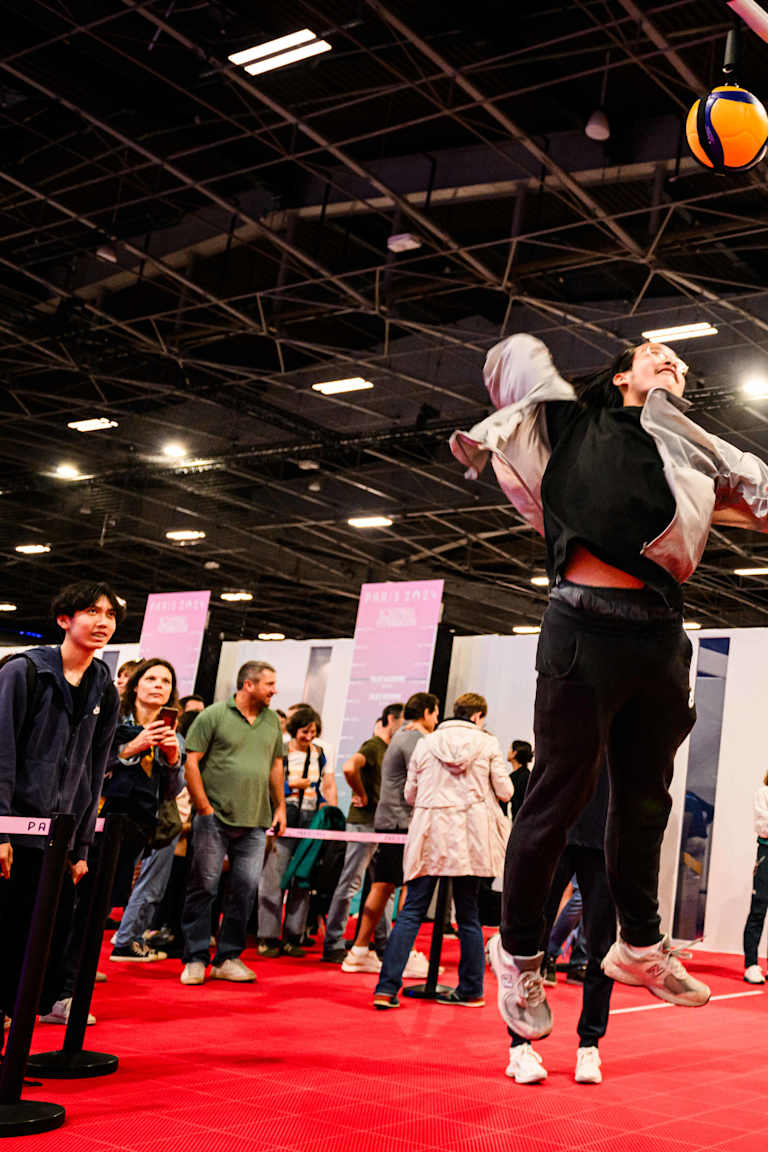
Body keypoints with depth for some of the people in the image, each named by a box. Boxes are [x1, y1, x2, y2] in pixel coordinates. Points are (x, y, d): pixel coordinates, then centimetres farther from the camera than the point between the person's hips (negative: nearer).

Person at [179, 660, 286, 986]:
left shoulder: (272, 721, 12)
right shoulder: (213, 715, -5)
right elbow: (192, 762, -6)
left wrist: (280, 807, 14)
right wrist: (204, 808, -9)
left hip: (255, 823, 5)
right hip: (215, 818, -5)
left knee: (246, 889, 4)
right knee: (204, 887, 1)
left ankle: (228, 958, 15)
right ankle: (195, 959, 10)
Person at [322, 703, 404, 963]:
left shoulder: (390, 749, 15)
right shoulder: (373, 746, -12)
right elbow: (349, 767, -32)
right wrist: (361, 794, -19)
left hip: (382, 825, 9)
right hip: (363, 822, -9)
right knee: (350, 882, -4)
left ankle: (384, 943, 20)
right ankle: (333, 944, 2)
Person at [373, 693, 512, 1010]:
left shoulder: (425, 744, 7)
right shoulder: (488, 744, 3)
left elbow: (410, 795, 10)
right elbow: (504, 791, 4)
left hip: (430, 835, 1)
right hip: (471, 837, 0)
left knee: (411, 912, 1)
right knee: (468, 915, 10)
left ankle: (386, 988, -6)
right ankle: (471, 990, 18)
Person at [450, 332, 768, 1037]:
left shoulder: (692, 452, 21)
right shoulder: (573, 420, 13)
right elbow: (515, 356, 23)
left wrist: (692, 505, 7)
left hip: (660, 635, 5)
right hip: (587, 623, -4)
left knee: (646, 801, 14)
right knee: (560, 795, 0)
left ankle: (640, 945, 30)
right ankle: (519, 953, 15)